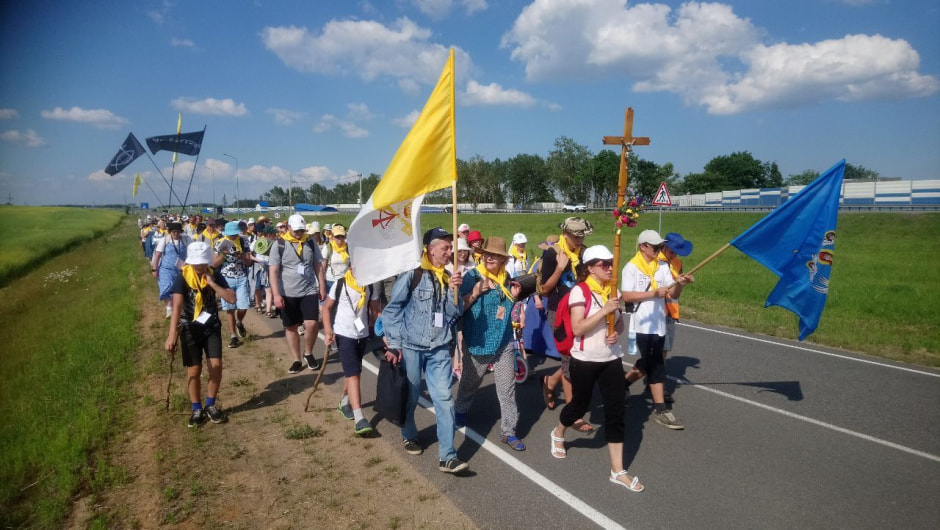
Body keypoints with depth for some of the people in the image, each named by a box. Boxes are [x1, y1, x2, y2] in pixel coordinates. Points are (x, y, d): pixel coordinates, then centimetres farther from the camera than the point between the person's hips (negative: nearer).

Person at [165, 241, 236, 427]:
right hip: (189, 329, -2)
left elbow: (232, 298, -13)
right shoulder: (183, 278, -14)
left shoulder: (215, 276, -5)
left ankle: (211, 405, 15)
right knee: (194, 370, 0)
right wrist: (172, 334, -33)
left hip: (212, 327, 2)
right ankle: (197, 409, 18)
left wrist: (212, 283, -21)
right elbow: (177, 307, -24)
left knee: (216, 366, -5)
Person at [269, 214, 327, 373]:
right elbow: (273, 271, -9)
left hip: (310, 291, 1)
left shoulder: (311, 244, 4)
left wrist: (322, 287, 5)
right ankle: (296, 360, 20)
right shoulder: (279, 245, -5)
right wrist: (276, 294, -16)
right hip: (288, 294, -1)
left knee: (312, 324, -10)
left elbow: (318, 267, 10)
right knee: (291, 327, 8)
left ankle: (308, 353, 15)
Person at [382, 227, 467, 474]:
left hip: (439, 348, 4)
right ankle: (409, 435, 40)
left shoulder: (449, 276, 7)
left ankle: (447, 456, 2)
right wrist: (394, 344, -10)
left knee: (444, 398, -2)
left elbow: (455, 313, 3)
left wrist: (454, 289, -12)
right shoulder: (412, 273, -9)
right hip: (411, 346, -4)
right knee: (410, 396, 13)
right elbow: (392, 309, -8)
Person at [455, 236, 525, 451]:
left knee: (507, 388, 3)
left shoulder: (506, 278, 5)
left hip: (504, 342, 3)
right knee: (470, 382, 18)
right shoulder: (472, 276, -10)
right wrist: (475, 293, -23)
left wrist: (513, 296, -1)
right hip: (478, 341, -3)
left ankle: (508, 431, 13)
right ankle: (461, 410, 46)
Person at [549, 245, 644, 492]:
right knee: (580, 405, 12)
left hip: (611, 359, 5)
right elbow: (577, 328, -21)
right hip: (584, 360, -5)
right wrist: (605, 310, -26)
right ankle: (558, 433, 45)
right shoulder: (580, 292, -13)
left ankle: (618, 470, 10)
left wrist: (617, 333, -7)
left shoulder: (613, 291, 5)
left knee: (616, 412, 2)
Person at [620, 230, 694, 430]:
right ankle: (660, 409, 2)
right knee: (655, 365, -5)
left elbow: (673, 295, 6)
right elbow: (626, 296, -17)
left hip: (659, 323, 6)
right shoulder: (631, 267, -7)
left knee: (650, 364, 14)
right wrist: (654, 293, -22)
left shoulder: (663, 266, 9)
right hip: (642, 324, -6)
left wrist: (679, 283, -15)